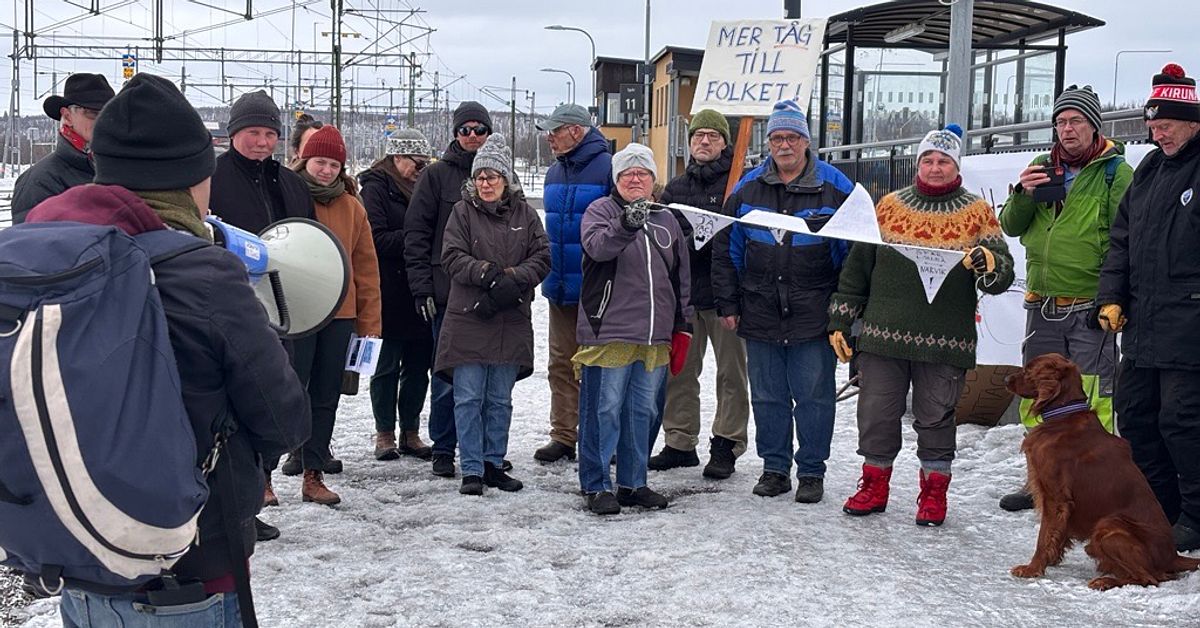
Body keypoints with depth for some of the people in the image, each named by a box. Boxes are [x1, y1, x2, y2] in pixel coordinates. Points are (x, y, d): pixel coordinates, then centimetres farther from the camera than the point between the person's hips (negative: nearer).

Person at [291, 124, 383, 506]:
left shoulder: (352, 208, 9)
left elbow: (366, 267, 11)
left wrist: (369, 320, 8)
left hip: (340, 316, 5)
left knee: (326, 398, 10)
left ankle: (314, 475, 20)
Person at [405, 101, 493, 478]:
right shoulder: (437, 175, 2)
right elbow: (416, 234, -1)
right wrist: (422, 287, -8)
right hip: (448, 291, -3)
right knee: (448, 375, 1)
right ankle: (443, 450, 12)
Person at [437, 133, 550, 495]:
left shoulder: (525, 214, 7)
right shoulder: (463, 211, 1)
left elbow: (542, 258, 1)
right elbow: (452, 257, -7)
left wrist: (512, 279, -16)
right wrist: (486, 273, -21)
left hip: (511, 322, 2)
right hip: (467, 320, -2)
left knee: (500, 399, 11)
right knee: (469, 398, -1)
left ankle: (493, 465, 22)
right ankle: (472, 470, 7)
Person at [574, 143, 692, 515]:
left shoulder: (666, 221, 15)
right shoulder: (601, 210, 0)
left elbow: (681, 279, 19)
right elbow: (597, 245, -23)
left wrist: (681, 328, 15)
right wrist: (626, 226, -41)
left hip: (655, 337, 5)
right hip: (608, 332, -5)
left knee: (642, 411, 12)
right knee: (604, 410, -1)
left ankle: (632, 483, 23)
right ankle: (596, 486, 9)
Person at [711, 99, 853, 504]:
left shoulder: (836, 188, -1)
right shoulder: (748, 188, 7)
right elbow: (726, 249, 11)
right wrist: (727, 304, 5)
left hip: (813, 316, -3)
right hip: (760, 315, 3)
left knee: (813, 397, 3)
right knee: (767, 397, 10)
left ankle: (812, 472, 15)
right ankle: (774, 468, 22)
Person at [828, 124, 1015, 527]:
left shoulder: (977, 214, 4)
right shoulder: (889, 207, 9)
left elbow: (1002, 276, 0)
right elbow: (857, 266, 14)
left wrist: (989, 264, -24)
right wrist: (841, 319, 11)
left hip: (944, 342, -2)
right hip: (883, 338, 2)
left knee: (935, 419, 7)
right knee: (875, 415, 7)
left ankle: (934, 493, 22)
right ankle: (874, 486, 23)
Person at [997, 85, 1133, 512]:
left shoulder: (1115, 171, -2)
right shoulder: (1042, 167, 12)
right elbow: (1010, 227, 11)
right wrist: (1023, 195, -9)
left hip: (1090, 306, -5)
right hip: (1042, 305, 6)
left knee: (1089, 401, -6)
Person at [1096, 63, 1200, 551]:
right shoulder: (1150, 169, 16)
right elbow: (1121, 239, 20)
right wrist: (1112, 296, 11)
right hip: (1141, 326, 8)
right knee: (1134, 415, 14)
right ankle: (1159, 508, 27)